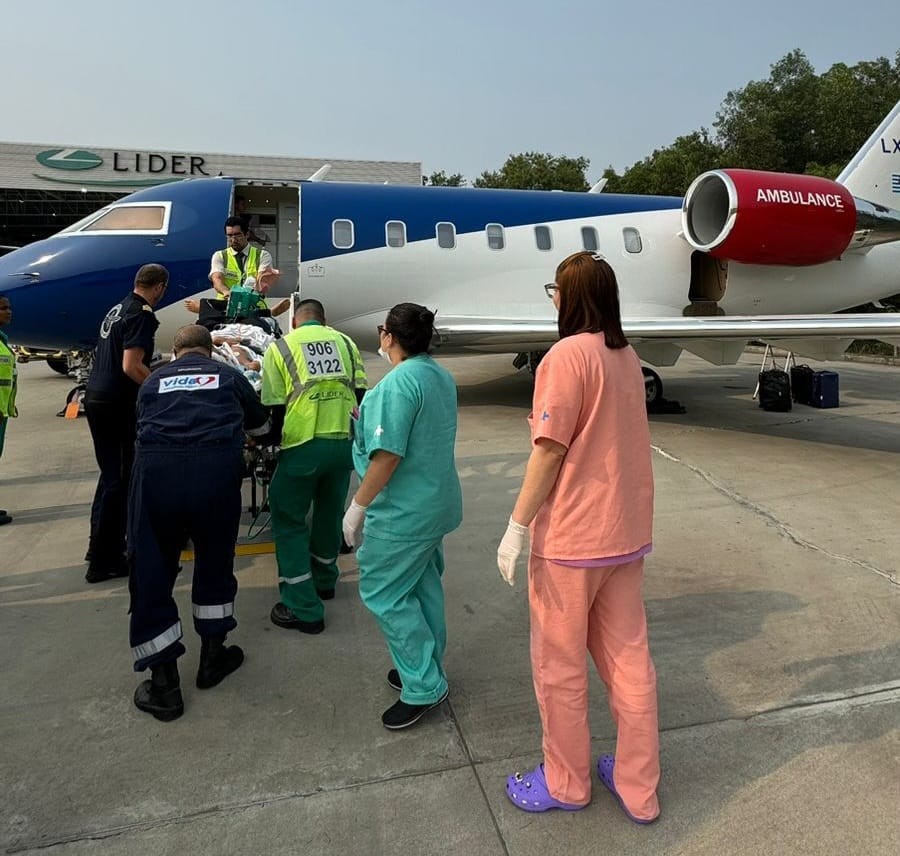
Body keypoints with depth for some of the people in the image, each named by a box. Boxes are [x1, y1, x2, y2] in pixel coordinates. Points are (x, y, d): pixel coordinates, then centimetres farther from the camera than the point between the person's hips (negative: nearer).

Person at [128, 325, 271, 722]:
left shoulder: (153, 380, 24)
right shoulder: (228, 375, 22)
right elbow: (261, 425, 35)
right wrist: (232, 426, 58)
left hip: (156, 469, 1)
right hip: (217, 468, 0)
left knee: (151, 572, 12)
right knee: (215, 561, 20)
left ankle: (164, 685, 19)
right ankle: (212, 656, 33)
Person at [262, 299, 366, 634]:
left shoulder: (279, 347, 3)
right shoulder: (344, 342, 11)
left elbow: (275, 407, -1)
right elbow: (360, 394, 7)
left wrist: (273, 437, 16)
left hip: (303, 446, -4)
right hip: (344, 443, 4)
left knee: (289, 520, 10)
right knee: (330, 513, 23)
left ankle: (303, 608, 11)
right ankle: (324, 580, 43)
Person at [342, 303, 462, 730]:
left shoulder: (399, 382, -22)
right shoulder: (441, 375, 8)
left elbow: (388, 454, -25)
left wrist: (358, 506, -17)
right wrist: (367, 416, 26)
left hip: (403, 511, -10)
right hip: (436, 502, 10)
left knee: (383, 594, 2)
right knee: (423, 586, 19)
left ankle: (424, 688, 8)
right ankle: (427, 669, 33)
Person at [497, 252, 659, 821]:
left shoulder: (568, 354, -16)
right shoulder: (628, 357, 7)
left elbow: (550, 450, -19)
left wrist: (516, 528, -13)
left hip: (572, 537, -7)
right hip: (627, 532, 8)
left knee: (560, 665, 11)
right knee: (629, 658, 16)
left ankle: (566, 783, 30)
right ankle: (639, 788, 32)